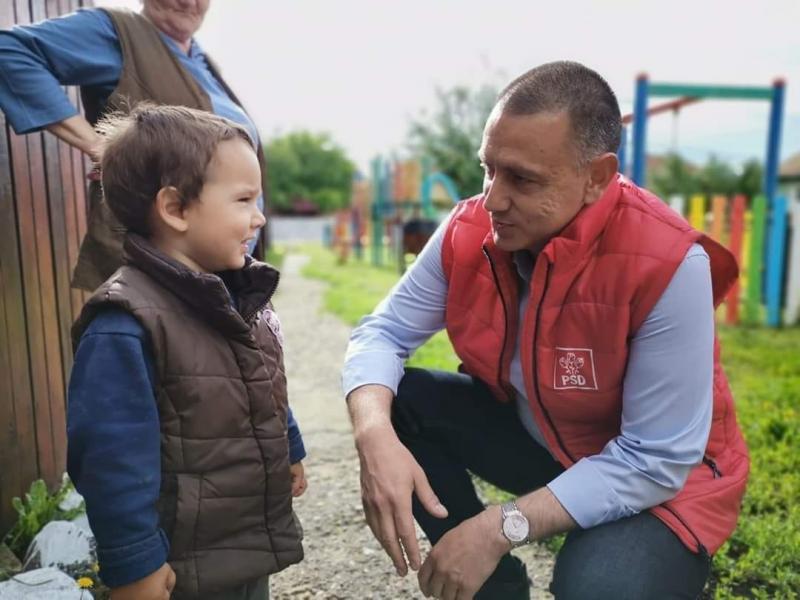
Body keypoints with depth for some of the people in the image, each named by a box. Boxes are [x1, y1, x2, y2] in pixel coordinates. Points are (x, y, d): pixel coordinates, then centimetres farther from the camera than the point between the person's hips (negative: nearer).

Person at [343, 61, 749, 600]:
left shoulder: (668, 263, -31)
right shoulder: (468, 232, -16)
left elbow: (655, 459, -27)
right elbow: (382, 333, -12)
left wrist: (504, 528, -32)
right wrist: (376, 438, -33)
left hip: (659, 476, -4)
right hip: (531, 432, 5)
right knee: (396, 400, -15)